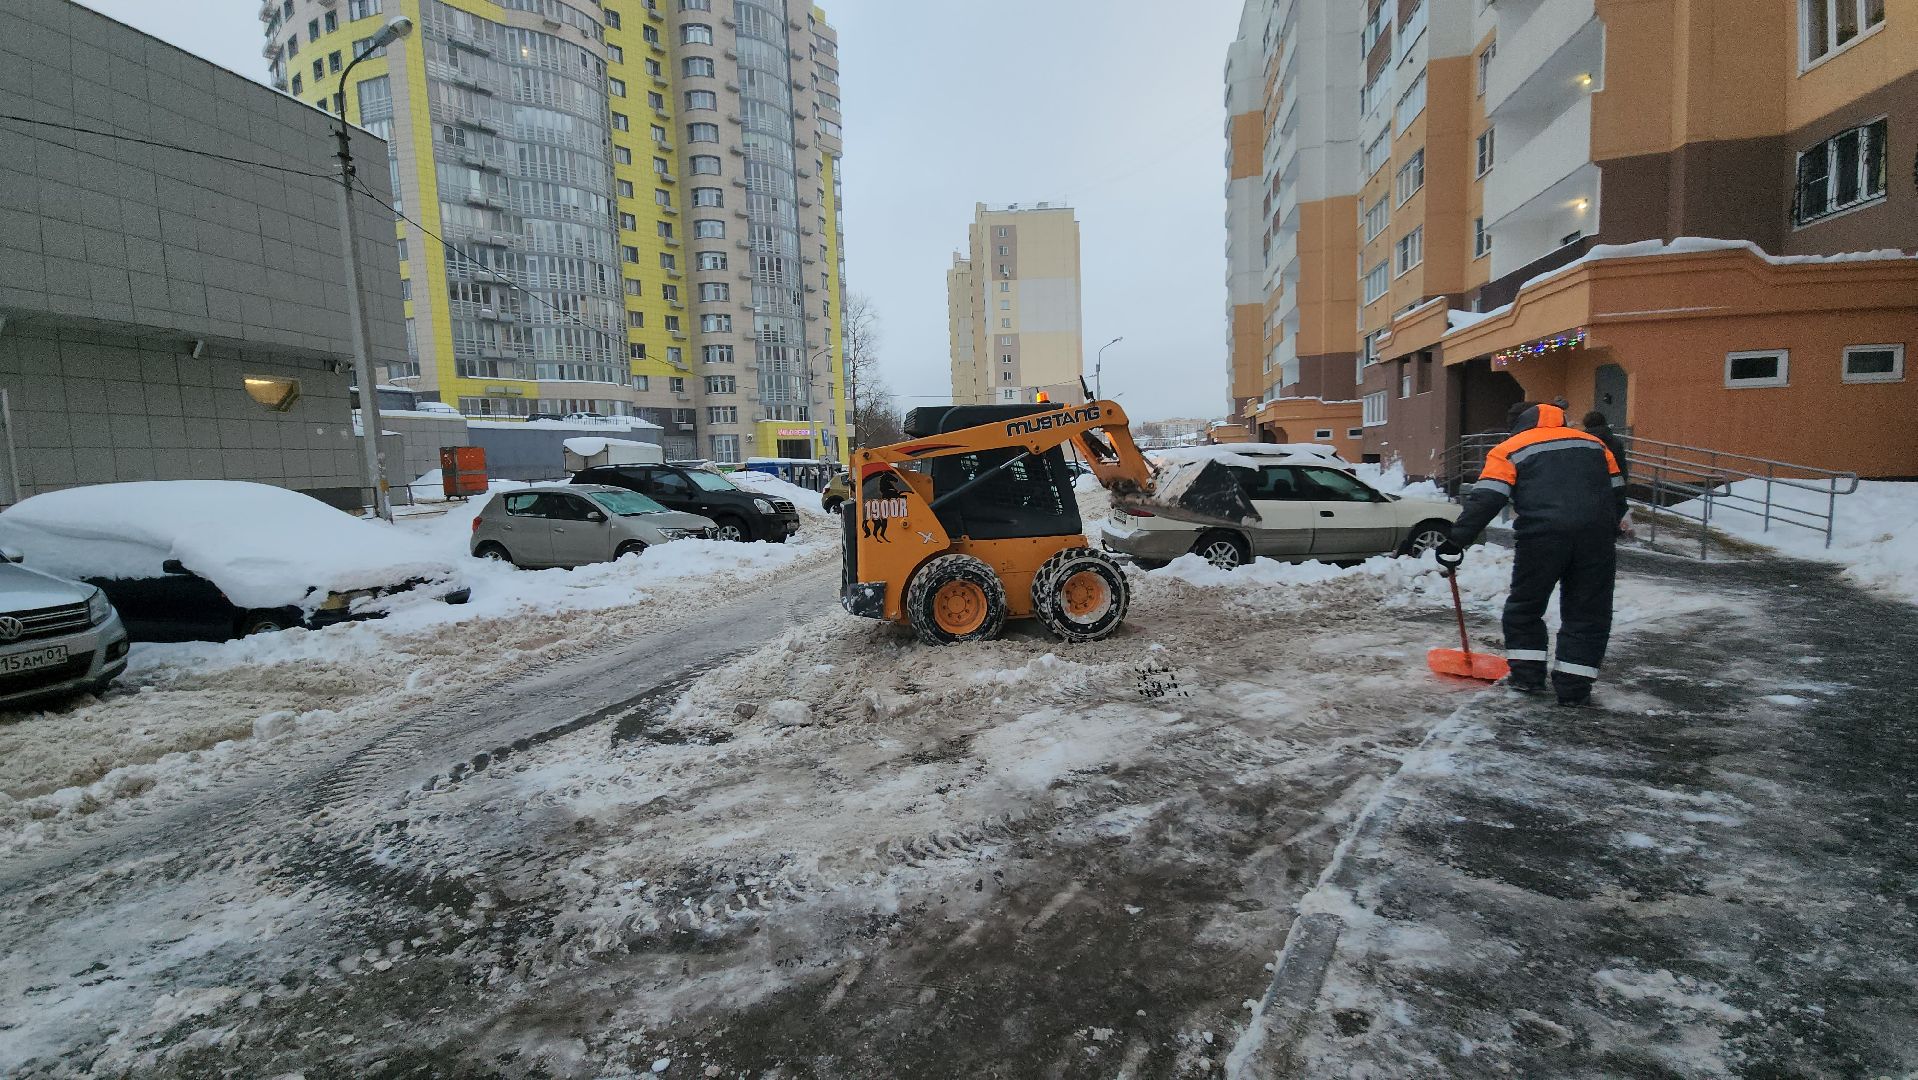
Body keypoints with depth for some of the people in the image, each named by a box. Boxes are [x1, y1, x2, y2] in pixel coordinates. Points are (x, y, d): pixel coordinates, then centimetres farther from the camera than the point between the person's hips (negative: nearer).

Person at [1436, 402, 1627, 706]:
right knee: (1587, 613, 12)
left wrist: (1456, 543, -7)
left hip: (1541, 536, -3)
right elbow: (1617, 494, 23)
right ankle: (1573, 687, 12)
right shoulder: (1595, 444, 25)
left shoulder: (1509, 450, 10)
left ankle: (1527, 673, 19)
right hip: (1596, 538, 4)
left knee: (1525, 606, 15)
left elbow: (1484, 501, -4)